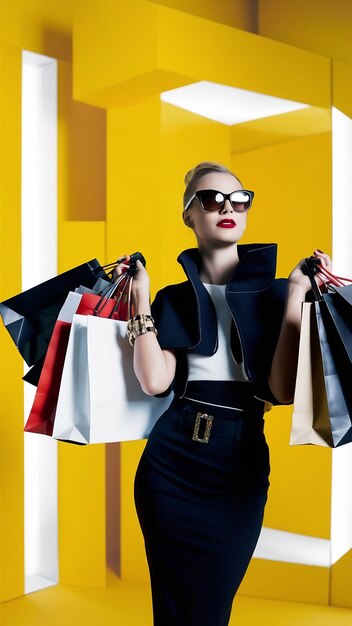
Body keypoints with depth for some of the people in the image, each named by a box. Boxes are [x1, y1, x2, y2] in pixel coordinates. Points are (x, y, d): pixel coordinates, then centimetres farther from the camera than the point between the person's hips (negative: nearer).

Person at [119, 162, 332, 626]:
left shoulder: (274, 291, 2)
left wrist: (295, 296, -14)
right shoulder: (173, 298, 5)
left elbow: (282, 390, -12)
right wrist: (140, 299, -9)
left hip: (241, 466, -1)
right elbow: (155, 382, -11)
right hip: (172, 461, 1)